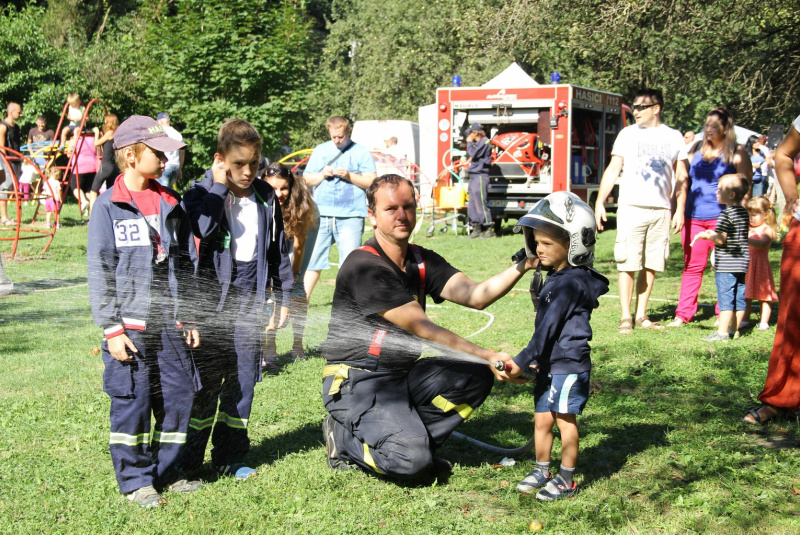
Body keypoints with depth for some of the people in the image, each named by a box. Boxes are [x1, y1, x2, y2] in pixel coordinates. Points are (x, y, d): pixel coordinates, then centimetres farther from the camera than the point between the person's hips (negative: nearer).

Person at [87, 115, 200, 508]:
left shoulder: (170, 204, 10)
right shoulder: (108, 206, -6)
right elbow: (99, 272, -7)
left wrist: (189, 318, 13)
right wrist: (111, 329, -11)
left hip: (169, 326, 5)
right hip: (130, 326, -5)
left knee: (178, 395, 7)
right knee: (132, 401, 0)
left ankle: (164, 472, 22)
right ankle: (135, 479, 14)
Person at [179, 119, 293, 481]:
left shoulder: (266, 197, 8)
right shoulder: (202, 193, -5)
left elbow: (278, 248, 16)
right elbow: (203, 227, -26)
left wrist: (285, 295, 16)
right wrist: (219, 187, -19)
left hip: (251, 299, 4)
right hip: (213, 295, -4)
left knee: (243, 377, 7)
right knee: (206, 378, -2)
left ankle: (230, 457, 18)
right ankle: (188, 458, 11)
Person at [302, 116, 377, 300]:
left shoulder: (361, 152, 3)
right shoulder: (320, 150, 14)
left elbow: (371, 181, -2)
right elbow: (307, 179, 14)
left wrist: (349, 176, -15)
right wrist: (322, 175, -5)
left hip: (350, 217, -3)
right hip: (321, 215, 3)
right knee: (313, 258, 7)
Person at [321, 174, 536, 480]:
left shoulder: (423, 261, 8)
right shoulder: (364, 266, -19)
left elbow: (475, 296, -6)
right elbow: (422, 328, -24)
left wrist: (522, 266, -22)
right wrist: (488, 356, -28)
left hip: (402, 375, 8)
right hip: (358, 382, -8)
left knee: (475, 377, -10)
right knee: (410, 461, -26)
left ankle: (412, 435, -3)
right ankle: (344, 440, 2)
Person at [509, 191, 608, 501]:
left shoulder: (572, 283, -20)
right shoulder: (555, 278, 12)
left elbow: (549, 327, -21)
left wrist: (522, 361, -19)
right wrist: (536, 359, 21)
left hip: (570, 365, -9)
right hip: (549, 364, 9)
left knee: (565, 420, 1)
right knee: (542, 418, 13)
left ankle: (566, 481, 12)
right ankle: (542, 471, 26)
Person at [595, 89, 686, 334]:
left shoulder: (673, 137, 9)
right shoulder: (628, 134, 7)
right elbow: (612, 169, 6)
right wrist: (600, 202, -3)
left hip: (661, 210, 2)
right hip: (631, 206, -2)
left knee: (651, 265, 5)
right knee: (628, 264, -4)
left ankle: (641, 315, 14)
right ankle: (625, 317, 1)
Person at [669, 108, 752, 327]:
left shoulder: (737, 153, 1)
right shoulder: (695, 149, 11)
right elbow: (682, 180, 7)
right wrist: (679, 211, -4)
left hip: (722, 217, -3)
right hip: (694, 216, 3)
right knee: (692, 265, 5)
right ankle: (683, 314, 7)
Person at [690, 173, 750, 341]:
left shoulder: (726, 214, -15)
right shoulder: (744, 212, 11)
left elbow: (721, 239, -20)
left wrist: (706, 235, -4)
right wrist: (714, 234, 19)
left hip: (726, 264, -8)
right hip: (742, 262, 8)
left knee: (725, 297, -7)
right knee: (739, 297, 10)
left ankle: (722, 332, -7)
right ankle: (735, 330, 16)